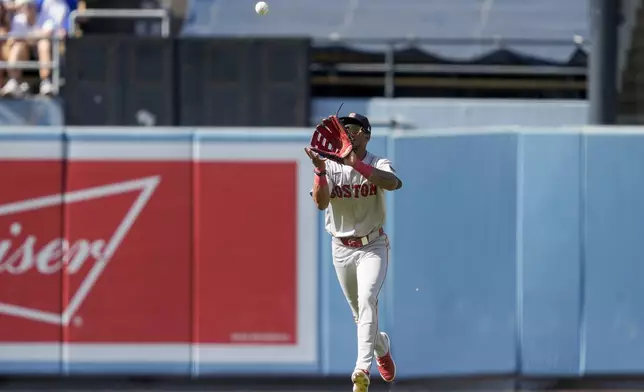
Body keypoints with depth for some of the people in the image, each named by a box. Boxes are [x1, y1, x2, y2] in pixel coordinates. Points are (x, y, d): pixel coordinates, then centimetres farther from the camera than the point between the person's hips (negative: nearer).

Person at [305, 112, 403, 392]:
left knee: (367, 299, -25)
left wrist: (355, 164, -43)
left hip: (373, 246, -3)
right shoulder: (330, 167, -2)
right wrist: (320, 171, -34)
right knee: (359, 312, 13)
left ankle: (362, 369, -31)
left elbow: (393, 183, -33)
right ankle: (381, 346, 46)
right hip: (342, 249, 3)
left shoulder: (378, 165, -8)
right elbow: (321, 203, -17)